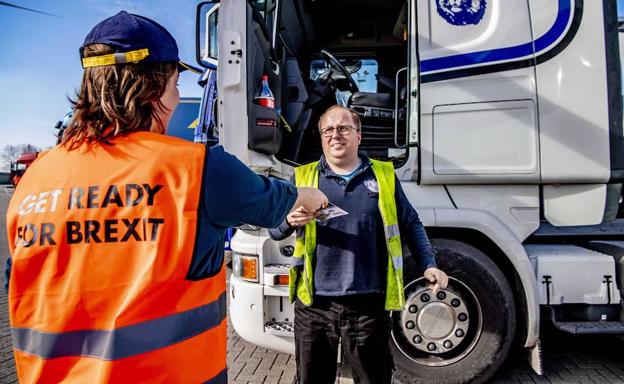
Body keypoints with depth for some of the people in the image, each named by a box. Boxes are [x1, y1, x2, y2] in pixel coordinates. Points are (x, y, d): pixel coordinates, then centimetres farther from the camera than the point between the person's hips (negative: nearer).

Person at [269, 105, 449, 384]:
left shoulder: (384, 175, 6)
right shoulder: (303, 177, 5)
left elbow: (410, 224, 11)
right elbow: (275, 232, 3)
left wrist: (429, 264, -2)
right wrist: (290, 219, -19)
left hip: (369, 305, 0)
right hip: (314, 305, 1)